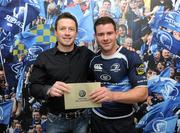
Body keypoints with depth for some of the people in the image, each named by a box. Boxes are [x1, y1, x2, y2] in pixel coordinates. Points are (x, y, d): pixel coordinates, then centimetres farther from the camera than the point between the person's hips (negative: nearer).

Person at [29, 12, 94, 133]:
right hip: (57, 120, -1)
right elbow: (34, 87, -7)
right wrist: (49, 90, -27)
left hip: (82, 117, 1)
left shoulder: (86, 54, -1)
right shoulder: (44, 57, -4)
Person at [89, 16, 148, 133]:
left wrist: (112, 95, -34)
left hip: (122, 121, -4)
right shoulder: (94, 60, 1)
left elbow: (142, 93, -20)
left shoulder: (131, 57, -14)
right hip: (97, 118, 4)